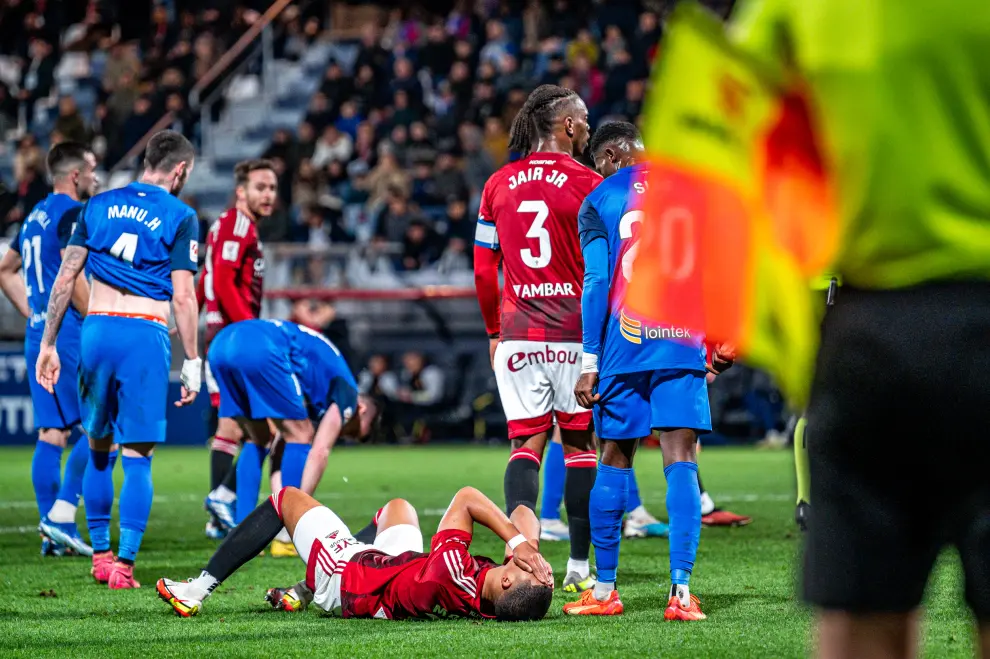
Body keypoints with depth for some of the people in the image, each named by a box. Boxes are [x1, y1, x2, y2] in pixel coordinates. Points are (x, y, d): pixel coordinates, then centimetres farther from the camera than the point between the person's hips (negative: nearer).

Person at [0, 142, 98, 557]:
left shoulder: (36, 215, 18)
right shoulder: (71, 213, -10)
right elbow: (73, 277, -20)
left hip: (38, 335, 9)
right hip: (69, 334, -9)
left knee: (51, 433, 7)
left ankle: (52, 532, 7)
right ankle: (61, 516, -12)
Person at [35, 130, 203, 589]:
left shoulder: (98, 206, 12)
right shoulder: (179, 217, 1)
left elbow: (65, 279, 9)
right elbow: (183, 297, -5)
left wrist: (48, 344, 13)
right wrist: (192, 363, 0)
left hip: (96, 328, 4)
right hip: (146, 332, -4)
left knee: (98, 448, 17)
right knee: (137, 456, -1)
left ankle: (100, 555, 22)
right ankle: (124, 565, -6)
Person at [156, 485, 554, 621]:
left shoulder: (452, 573, -47)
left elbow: (465, 498, -34)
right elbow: (522, 515, -19)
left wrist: (518, 541, -35)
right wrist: (523, 541, -37)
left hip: (344, 580, -6)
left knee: (287, 498, 13)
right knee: (397, 506, 35)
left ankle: (198, 591, 24)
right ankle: (303, 593, 41)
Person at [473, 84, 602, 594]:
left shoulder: (498, 185, 8)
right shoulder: (587, 184, -3)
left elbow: (484, 269, 9)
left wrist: (494, 332, 19)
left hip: (517, 335, 3)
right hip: (575, 333, -3)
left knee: (526, 443, 3)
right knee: (579, 444, 6)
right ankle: (580, 566, 8)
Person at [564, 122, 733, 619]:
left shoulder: (599, 203, 2)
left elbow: (597, 283, -4)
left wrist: (590, 363, -2)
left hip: (623, 342, -1)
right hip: (681, 341, 1)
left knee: (615, 461, 9)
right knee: (681, 460, -3)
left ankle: (604, 589, 15)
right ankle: (681, 591, -13)